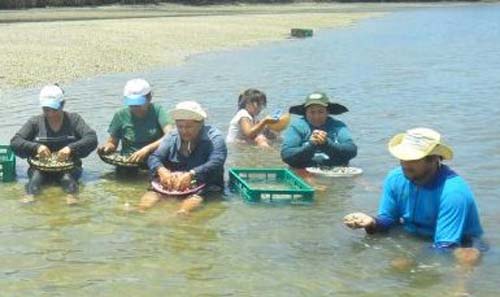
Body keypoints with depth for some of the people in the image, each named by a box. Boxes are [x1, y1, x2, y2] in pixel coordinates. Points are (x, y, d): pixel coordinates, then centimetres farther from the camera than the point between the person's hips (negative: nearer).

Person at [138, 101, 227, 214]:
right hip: (172, 185, 3)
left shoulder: (214, 138, -5)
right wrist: (161, 170, -23)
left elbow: (215, 164, -20)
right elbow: (154, 158, 1)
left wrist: (191, 175, -36)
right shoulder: (172, 138, 10)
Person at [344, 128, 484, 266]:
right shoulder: (395, 178, -10)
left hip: (458, 249, -6)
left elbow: (444, 248, -31)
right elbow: (388, 219, 2)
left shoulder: (453, 192, -31)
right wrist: (372, 223, -22)